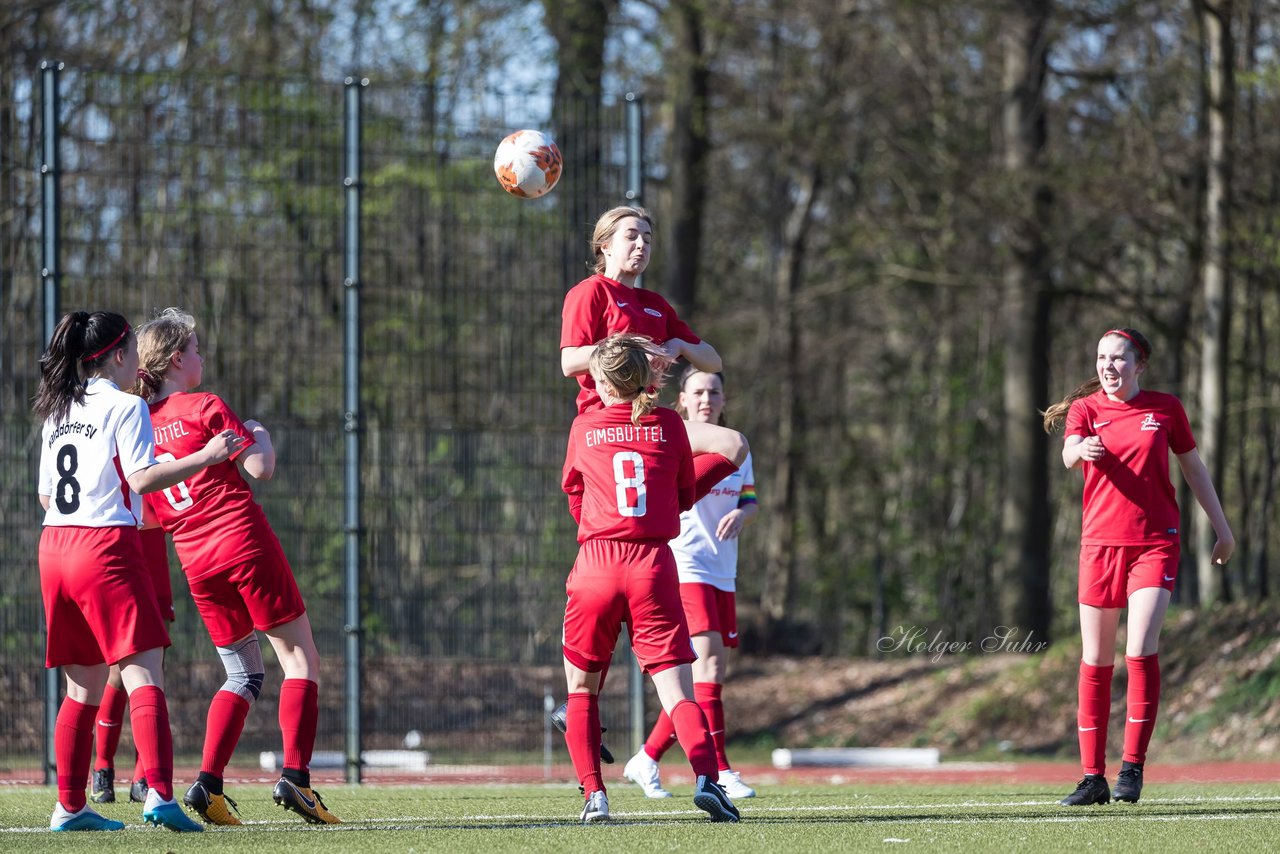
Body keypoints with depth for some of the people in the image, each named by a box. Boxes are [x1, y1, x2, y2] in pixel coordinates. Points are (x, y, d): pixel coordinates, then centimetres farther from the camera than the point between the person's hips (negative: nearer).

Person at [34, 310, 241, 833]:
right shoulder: (125, 407, -5)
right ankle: (159, 794, -25)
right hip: (106, 546, -7)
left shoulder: (57, 413, 16)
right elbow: (142, 477, -17)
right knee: (143, 673, -12)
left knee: (84, 686, 14)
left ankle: (70, 806, 13)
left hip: (54, 546, 7)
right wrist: (205, 457, -14)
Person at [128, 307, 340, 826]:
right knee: (300, 658, 1)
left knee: (244, 672, 15)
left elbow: (149, 517, 12)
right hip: (243, 540, -6)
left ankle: (209, 782, 0)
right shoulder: (204, 409, -7)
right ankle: (295, 775, -12)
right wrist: (259, 433, 8)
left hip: (195, 560, 6)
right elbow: (261, 468, -11)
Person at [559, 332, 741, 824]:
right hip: (655, 564, 0)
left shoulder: (584, 428, 7)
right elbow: (686, 497, 18)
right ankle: (706, 777, -27)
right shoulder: (669, 425, 6)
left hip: (596, 563, 0)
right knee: (677, 691, -3)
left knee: (581, 687, 15)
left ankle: (593, 792, 0)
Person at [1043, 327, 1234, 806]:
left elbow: (1194, 469, 16)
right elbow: (1069, 455, -17)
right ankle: (1093, 777, 9)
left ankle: (1133, 767, -8)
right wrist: (1082, 451, -41)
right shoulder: (1085, 408, 3)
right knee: (1095, 662, 3)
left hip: (1154, 542, -1)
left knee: (1141, 651, -16)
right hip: (1100, 543, 1)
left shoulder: (1165, 409, 4)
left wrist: (1221, 528, 18)